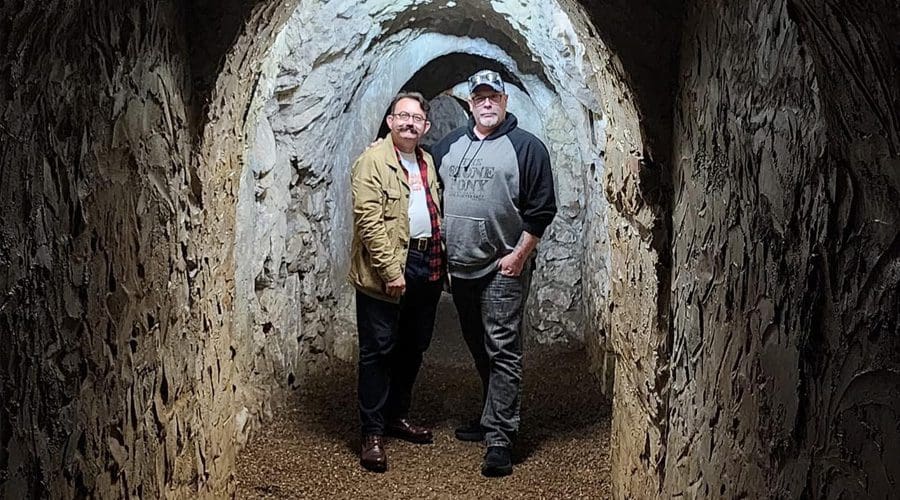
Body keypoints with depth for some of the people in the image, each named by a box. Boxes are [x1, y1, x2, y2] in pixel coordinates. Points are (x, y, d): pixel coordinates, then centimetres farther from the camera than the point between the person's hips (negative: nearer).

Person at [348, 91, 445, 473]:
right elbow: (369, 222, -17)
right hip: (386, 270, -7)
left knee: (413, 348, 15)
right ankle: (372, 434, 5)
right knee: (378, 351, -2)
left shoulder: (427, 162, 15)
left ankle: (397, 416, 31)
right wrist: (391, 271, -20)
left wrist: (439, 260, 13)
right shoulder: (373, 161, -9)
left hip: (426, 267, 8)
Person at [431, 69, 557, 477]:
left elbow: (541, 208, -7)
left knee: (502, 352, -7)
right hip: (458, 267, 6)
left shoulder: (526, 147, -4)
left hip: (503, 268, -6)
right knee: (478, 349, 16)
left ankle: (499, 438, -6)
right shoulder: (449, 145, 12)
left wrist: (520, 254, -12)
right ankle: (492, 416, 31)